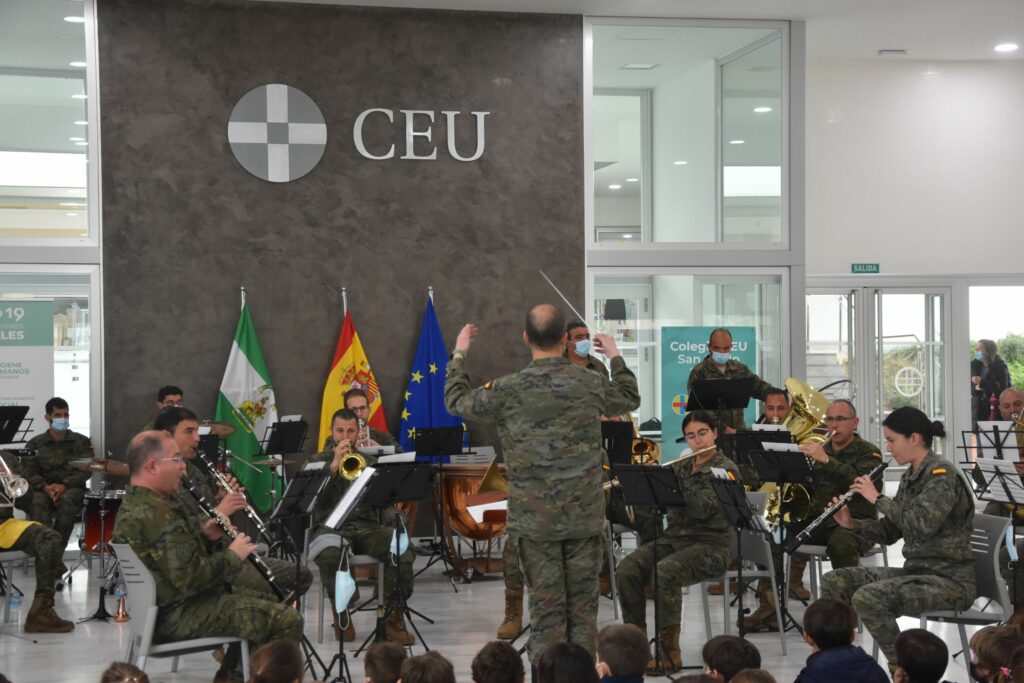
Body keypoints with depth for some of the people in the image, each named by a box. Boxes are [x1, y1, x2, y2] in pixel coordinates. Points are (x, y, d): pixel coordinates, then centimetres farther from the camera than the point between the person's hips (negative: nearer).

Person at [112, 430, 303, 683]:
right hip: (178, 616, -11)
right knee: (287, 620, -18)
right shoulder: (157, 513, -25)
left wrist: (205, 536, 2)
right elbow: (192, 578, -29)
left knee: (266, 596, 26)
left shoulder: (135, 503, 9)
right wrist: (233, 555, -14)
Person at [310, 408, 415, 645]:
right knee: (329, 553, -40)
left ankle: (393, 618, -19)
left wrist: (394, 518, -4)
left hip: (367, 527, 2)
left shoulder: (370, 462, 22)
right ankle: (340, 613, -13)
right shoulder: (317, 462, 15)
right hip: (331, 527, -2)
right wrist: (334, 466, -11)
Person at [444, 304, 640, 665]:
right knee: (583, 607, 10)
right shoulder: (591, 383, -4)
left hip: (535, 519, -1)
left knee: (546, 608, 4)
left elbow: (456, 402, 7)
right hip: (585, 515, 1)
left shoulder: (508, 389, -10)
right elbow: (630, 399, 18)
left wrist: (458, 355, 21)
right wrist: (616, 356, 31)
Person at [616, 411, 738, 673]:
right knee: (626, 570, -22)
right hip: (673, 538, 6)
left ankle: (669, 651, -28)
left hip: (710, 545, -6)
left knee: (666, 571, -36)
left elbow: (703, 508, -19)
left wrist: (670, 481, -17)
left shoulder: (725, 470, -3)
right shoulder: (680, 467, 16)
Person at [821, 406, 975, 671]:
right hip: (915, 570, 9)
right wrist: (852, 524, -1)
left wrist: (877, 498, -19)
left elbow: (922, 524, -29)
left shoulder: (941, 473, -15)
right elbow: (889, 532, 16)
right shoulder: (909, 476, 12)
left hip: (950, 580, -9)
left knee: (868, 598, -29)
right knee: (835, 581, 0)